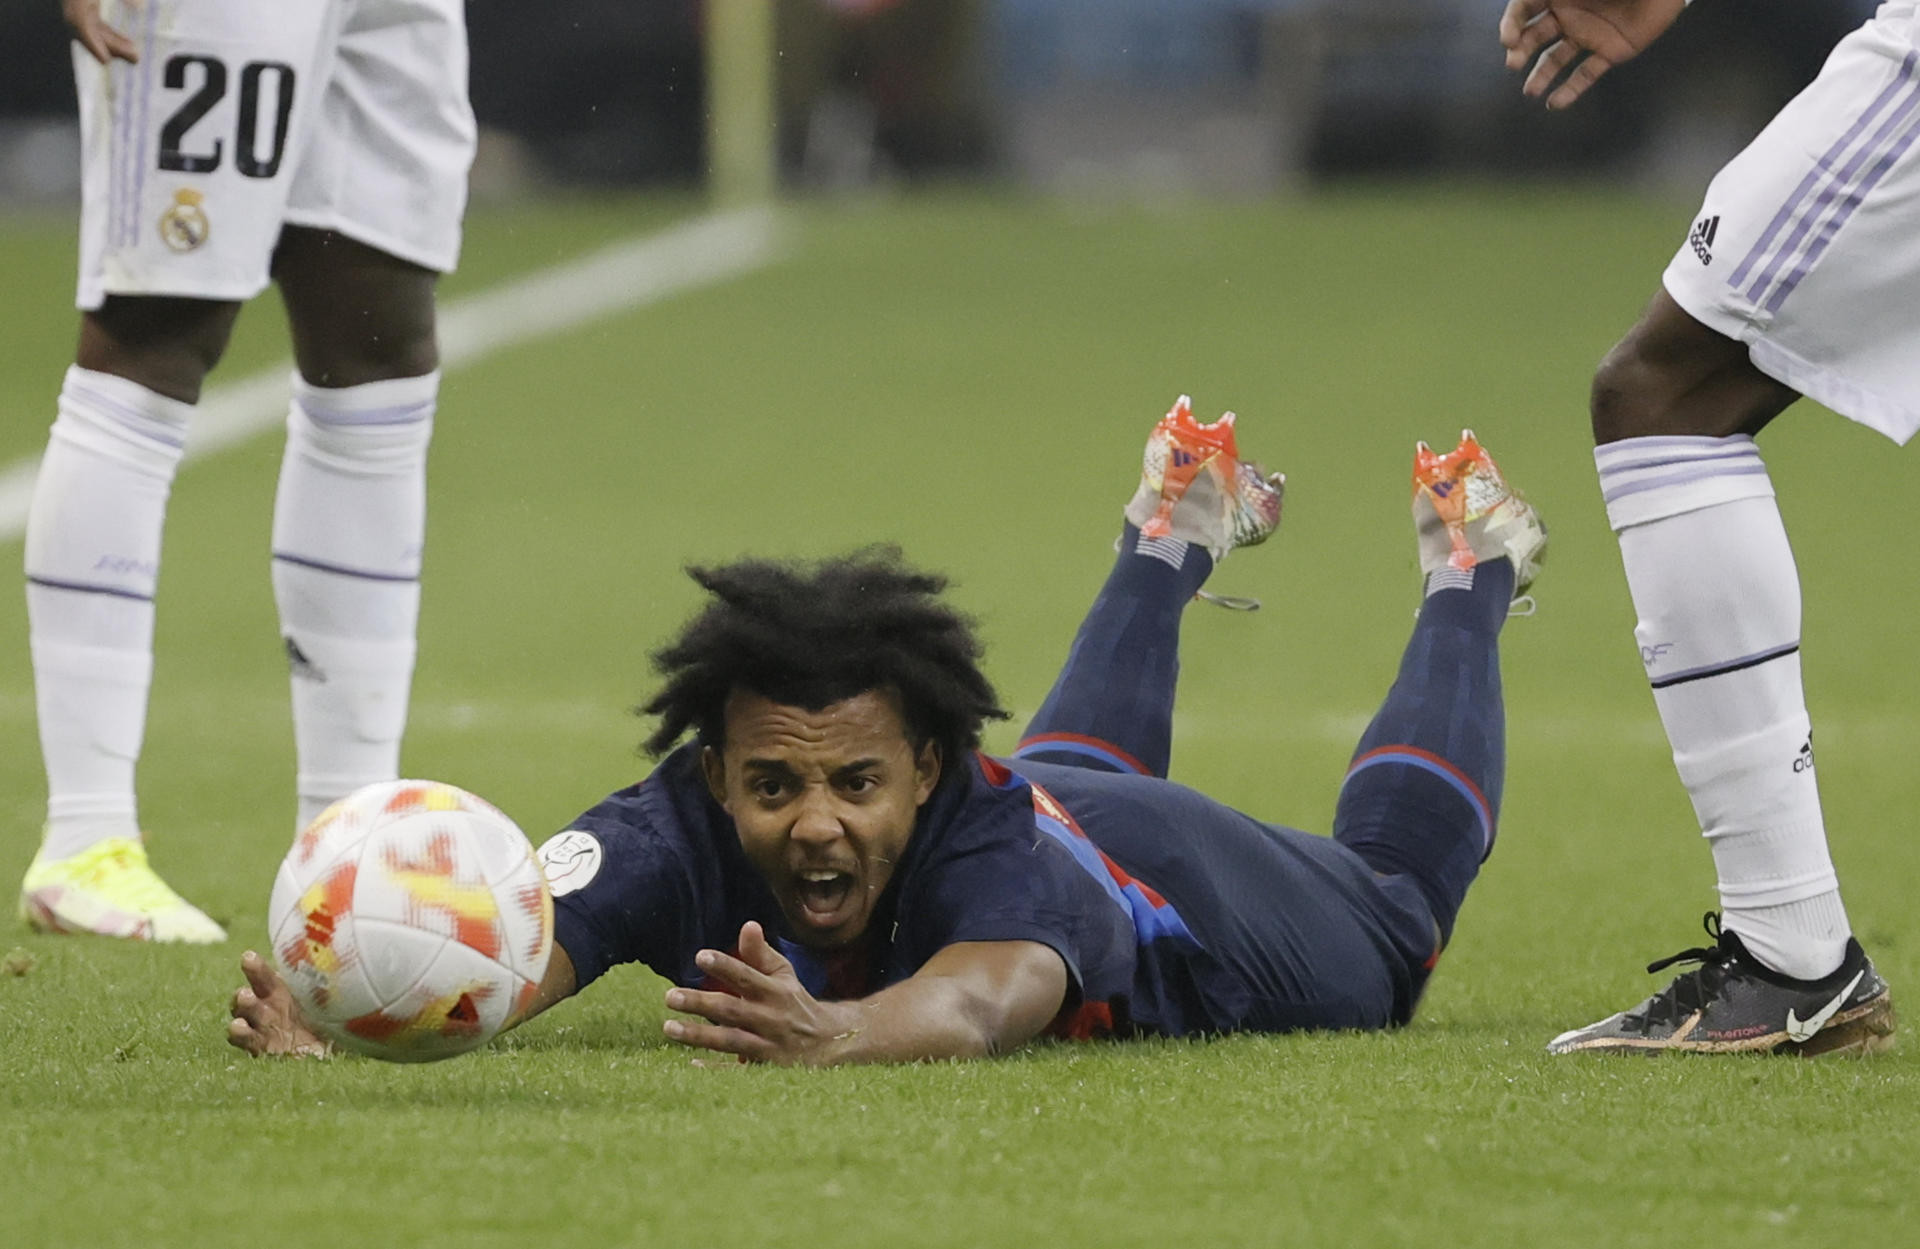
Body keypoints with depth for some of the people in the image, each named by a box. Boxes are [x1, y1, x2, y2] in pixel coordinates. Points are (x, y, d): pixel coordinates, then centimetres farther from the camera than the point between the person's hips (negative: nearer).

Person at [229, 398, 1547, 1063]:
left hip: (1185, 886, -3)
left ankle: (1468, 570, 54)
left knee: (1392, 893, 31)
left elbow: (985, 996, -74)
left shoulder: (987, 840, -52)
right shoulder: (678, 833, -43)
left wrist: (833, 1033, -96)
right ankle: (1179, 538, 65)